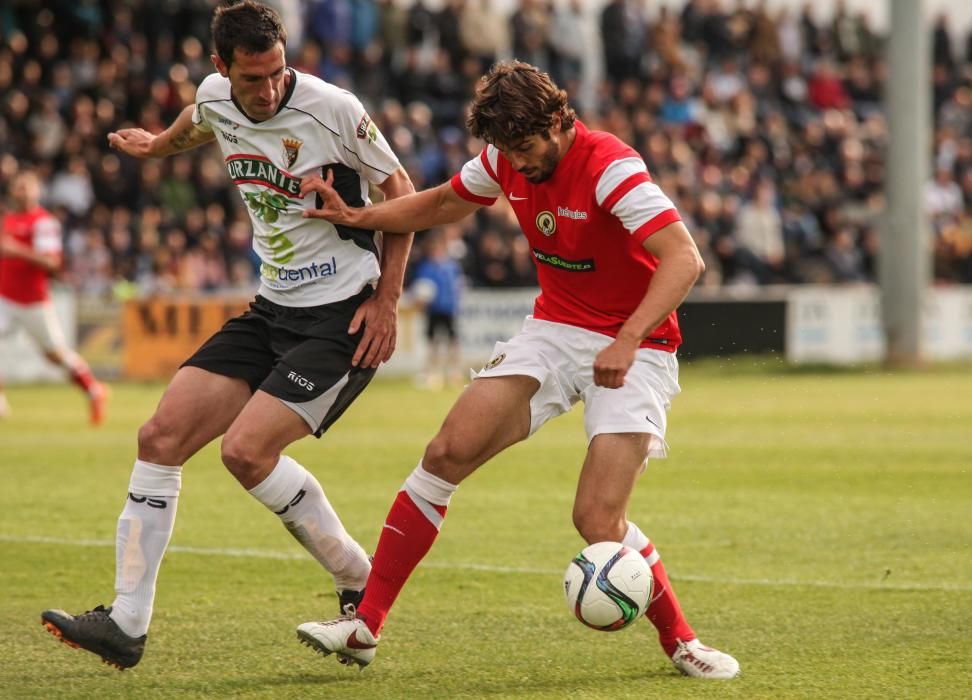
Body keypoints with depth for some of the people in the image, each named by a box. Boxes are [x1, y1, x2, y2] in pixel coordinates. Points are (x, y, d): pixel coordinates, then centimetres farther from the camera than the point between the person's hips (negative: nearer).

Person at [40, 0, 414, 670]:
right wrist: (156, 145, 49)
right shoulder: (214, 101, 0)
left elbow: (399, 190, -5)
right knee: (162, 434, -4)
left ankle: (364, 586, -2)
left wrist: (387, 299, -8)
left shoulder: (332, 110, -17)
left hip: (342, 317, -7)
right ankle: (127, 624, 0)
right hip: (272, 309, 7)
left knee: (247, 450, -21)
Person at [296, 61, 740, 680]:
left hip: (633, 349, -6)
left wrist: (627, 340, -42)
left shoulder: (610, 167, -24)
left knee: (598, 521, -18)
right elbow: (443, 205, 19)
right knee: (449, 451, -11)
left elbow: (684, 260, -32)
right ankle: (365, 625, -7)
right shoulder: (506, 159, -2)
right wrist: (356, 217, 4)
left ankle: (681, 643, 5)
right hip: (555, 329, 6)